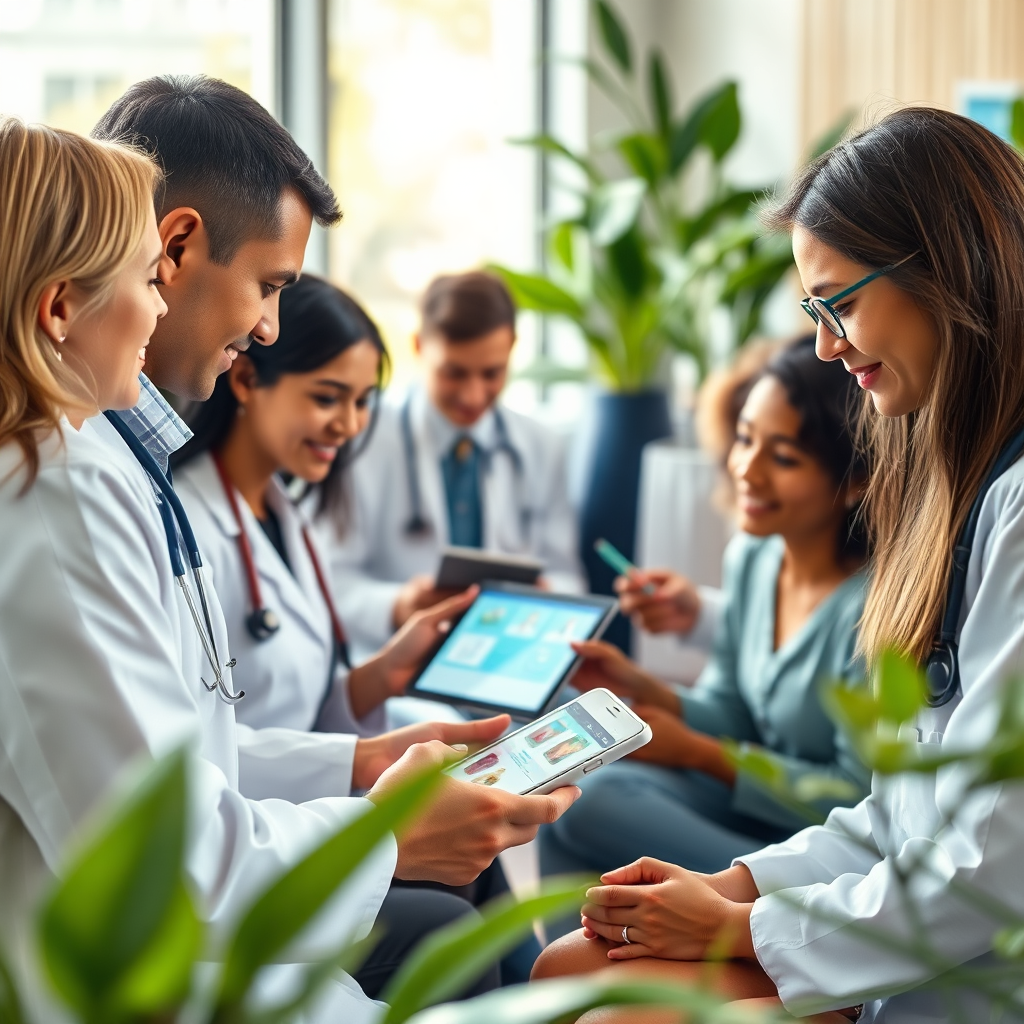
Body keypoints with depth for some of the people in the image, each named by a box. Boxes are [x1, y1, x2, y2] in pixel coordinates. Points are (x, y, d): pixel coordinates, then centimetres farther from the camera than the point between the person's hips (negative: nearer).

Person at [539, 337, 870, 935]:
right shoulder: (752, 556, 2)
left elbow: (863, 800, -19)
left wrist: (693, 751, -14)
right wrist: (641, 688, -9)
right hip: (762, 810, 8)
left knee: (595, 806, -20)